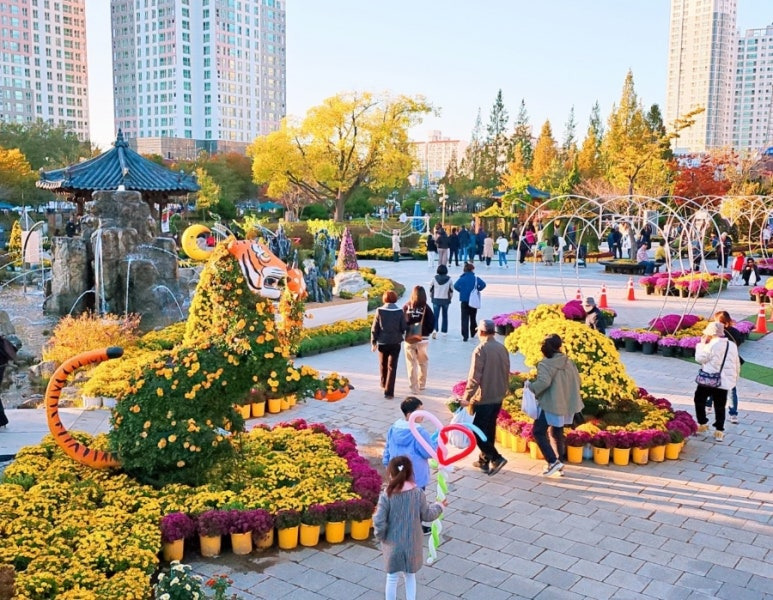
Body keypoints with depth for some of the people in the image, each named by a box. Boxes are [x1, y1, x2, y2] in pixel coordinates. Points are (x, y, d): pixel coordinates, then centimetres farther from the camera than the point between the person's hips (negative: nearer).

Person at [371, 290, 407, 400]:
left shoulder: (380, 311, -8)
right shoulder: (399, 312, -9)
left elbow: (375, 328, -5)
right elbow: (404, 328, -4)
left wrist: (373, 342, 4)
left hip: (382, 342, 1)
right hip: (395, 343, -1)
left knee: (383, 365, 22)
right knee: (392, 367, 1)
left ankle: (384, 384, 41)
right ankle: (389, 392, -7)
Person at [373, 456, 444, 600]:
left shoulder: (386, 495, -19)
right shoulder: (418, 493, -11)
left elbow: (379, 521, -18)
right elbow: (427, 515, 0)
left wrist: (380, 536, 2)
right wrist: (439, 506, 19)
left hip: (393, 544, -2)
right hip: (412, 544, 2)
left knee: (392, 578, 16)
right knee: (410, 576, 22)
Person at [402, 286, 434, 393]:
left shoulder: (406, 306, -6)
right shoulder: (426, 308, -9)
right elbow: (431, 324, -8)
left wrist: (406, 331, 9)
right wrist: (426, 332, 8)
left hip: (409, 339, 0)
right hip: (423, 339, 0)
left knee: (411, 363, 6)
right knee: (423, 362, 18)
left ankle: (414, 387, 5)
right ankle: (422, 384, 26)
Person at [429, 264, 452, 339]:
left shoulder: (434, 278, -7)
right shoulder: (449, 279, -7)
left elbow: (431, 288, 2)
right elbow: (451, 290, 0)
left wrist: (431, 296, 18)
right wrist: (450, 297, 17)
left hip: (436, 299, -1)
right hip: (446, 300, 1)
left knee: (435, 315, -2)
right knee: (445, 315, 16)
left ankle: (434, 329, -23)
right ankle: (444, 331, 23)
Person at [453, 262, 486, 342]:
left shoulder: (462, 278, -5)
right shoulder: (476, 278, -4)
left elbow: (456, 286, -19)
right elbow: (483, 284, -17)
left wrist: (462, 290, -2)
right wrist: (477, 290, -2)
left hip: (464, 301, -1)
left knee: (465, 319, -1)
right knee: (473, 318, 18)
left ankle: (465, 336, -10)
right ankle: (473, 333, 31)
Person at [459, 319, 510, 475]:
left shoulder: (481, 350, -16)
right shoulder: (502, 349, 6)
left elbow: (474, 376, -19)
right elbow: (507, 373, 13)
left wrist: (467, 397, -13)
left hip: (483, 398, -8)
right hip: (498, 398, 8)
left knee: (478, 431, 1)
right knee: (489, 429, 16)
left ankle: (496, 458, -7)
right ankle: (485, 460, 24)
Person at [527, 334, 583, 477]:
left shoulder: (545, 363, -16)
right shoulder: (569, 363, 6)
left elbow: (544, 382, -29)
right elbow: (577, 381, 12)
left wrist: (530, 386, -12)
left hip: (549, 405, -7)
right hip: (564, 405, 7)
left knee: (539, 432, 2)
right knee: (557, 434, 19)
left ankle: (553, 461, -7)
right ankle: (558, 462, 25)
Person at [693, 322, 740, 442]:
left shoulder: (712, 345, -14)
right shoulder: (732, 345, 7)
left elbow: (700, 358, -7)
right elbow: (737, 365, 14)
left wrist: (702, 344, 0)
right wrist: (734, 378, 25)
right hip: (724, 382, 6)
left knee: (699, 400, 13)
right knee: (720, 406, 11)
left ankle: (702, 424, 16)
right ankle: (719, 431, 11)